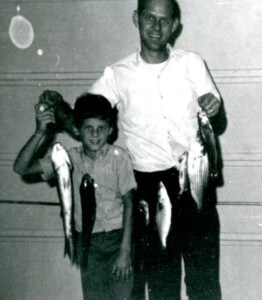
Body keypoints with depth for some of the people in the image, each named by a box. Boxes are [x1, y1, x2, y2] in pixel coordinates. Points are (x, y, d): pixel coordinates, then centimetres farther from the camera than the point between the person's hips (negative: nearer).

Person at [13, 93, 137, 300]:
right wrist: (41, 133, -25)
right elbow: (22, 168, -12)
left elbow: (128, 204, -8)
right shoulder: (69, 159, -6)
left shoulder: (119, 157, -13)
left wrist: (125, 251, -10)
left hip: (118, 237, -2)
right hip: (87, 241, 2)